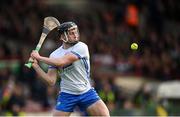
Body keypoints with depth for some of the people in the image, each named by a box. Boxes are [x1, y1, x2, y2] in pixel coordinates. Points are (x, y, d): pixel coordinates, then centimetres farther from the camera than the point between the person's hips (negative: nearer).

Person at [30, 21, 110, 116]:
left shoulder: (81, 47, -12)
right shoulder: (54, 55, -1)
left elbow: (62, 62, -23)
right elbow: (51, 80, -4)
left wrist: (40, 58, -16)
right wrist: (36, 66, -14)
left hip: (87, 93, -2)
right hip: (67, 95, 2)